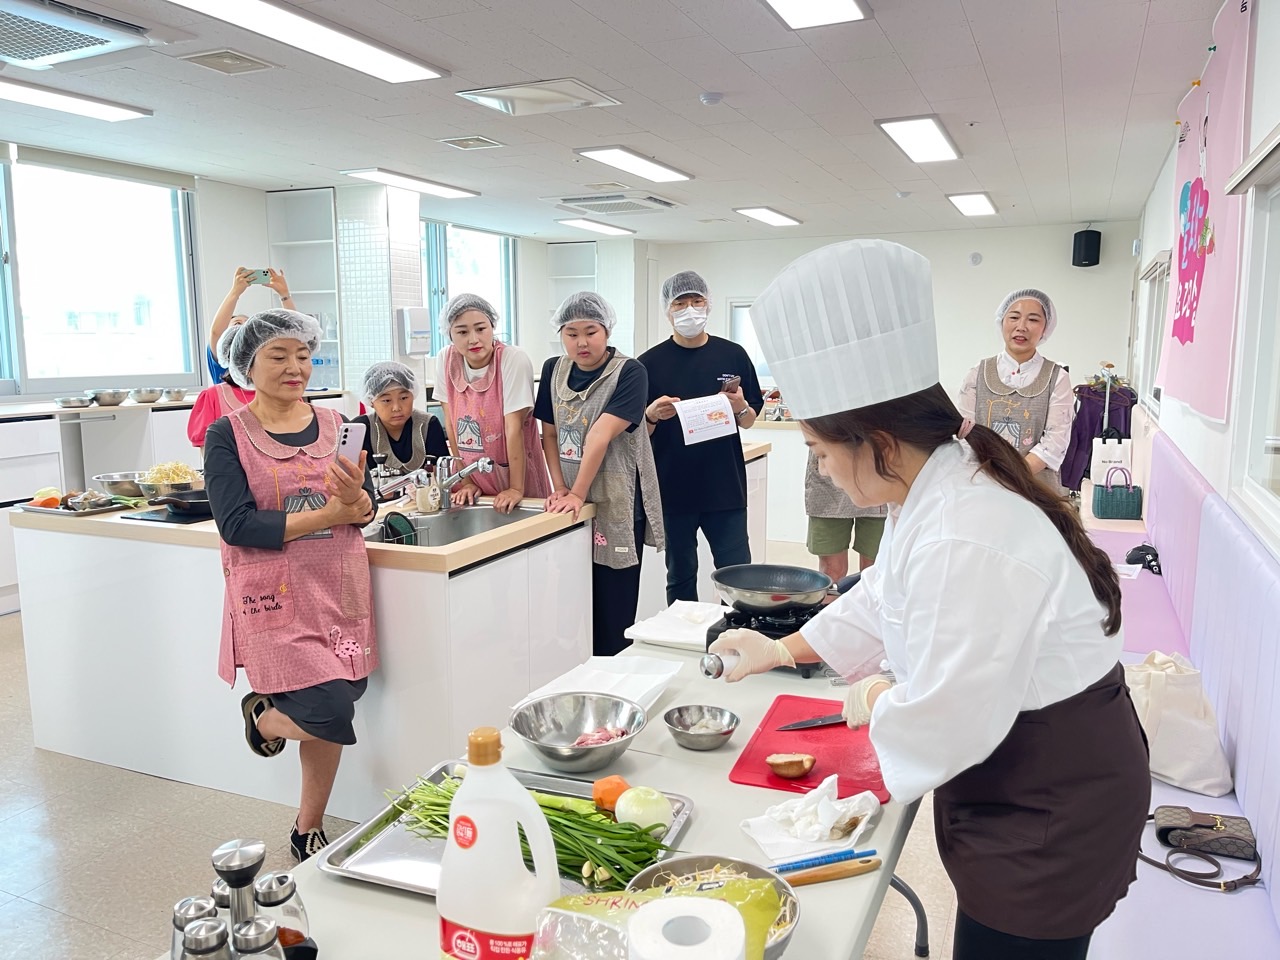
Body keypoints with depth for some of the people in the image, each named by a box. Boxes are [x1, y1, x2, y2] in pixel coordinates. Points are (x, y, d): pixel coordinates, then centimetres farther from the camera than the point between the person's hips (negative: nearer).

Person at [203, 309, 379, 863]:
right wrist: (329, 514, -16)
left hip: (338, 589, 4)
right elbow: (237, 525, -15)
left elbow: (367, 510, 2)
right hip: (273, 595, -4)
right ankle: (262, 713, 23)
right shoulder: (227, 436, -5)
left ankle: (308, 831, 33)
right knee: (331, 712, -13)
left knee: (330, 716, 10)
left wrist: (355, 498, -21)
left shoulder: (335, 426, 7)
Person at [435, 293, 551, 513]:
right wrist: (467, 482, -2)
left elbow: (514, 428, -21)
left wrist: (516, 489, -20)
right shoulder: (445, 360, -6)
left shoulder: (514, 360, -18)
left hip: (515, 473, -3)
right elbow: (452, 425, -2)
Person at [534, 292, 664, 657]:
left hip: (616, 505, -5)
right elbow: (550, 433, 10)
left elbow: (601, 436, -17)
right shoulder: (554, 370, 8)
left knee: (614, 610, 2)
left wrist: (578, 493, -19)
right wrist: (559, 488, -2)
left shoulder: (629, 372, -10)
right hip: (569, 504, 5)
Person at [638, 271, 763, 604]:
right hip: (672, 490, 0)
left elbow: (750, 420, 10)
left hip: (725, 488, 1)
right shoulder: (650, 363, 1)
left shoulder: (733, 355, 4)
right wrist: (652, 416, -17)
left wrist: (740, 408, -12)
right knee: (680, 579, 11)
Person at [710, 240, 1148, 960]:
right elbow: (881, 598, 14)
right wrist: (782, 650, 15)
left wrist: (873, 699, -10)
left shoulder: (969, 543, -35)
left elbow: (944, 725, -30)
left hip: (1054, 811, -9)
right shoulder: (943, 484, 0)